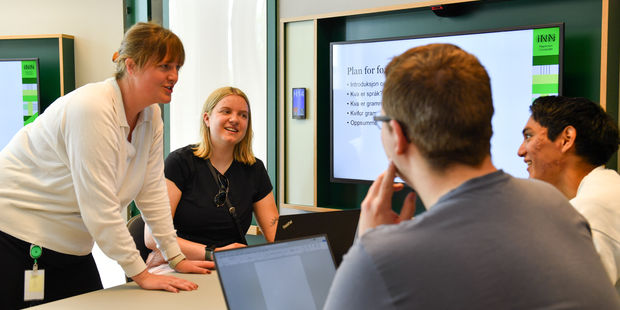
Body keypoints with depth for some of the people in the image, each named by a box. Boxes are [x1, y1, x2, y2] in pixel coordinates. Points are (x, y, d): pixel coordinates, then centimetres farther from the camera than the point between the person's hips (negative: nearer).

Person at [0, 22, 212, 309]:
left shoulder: (151, 115, 0)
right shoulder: (92, 109, -26)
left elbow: (152, 191, 5)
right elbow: (98, 204, -27)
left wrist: (177, 259, 3)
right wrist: (140, 274, -22)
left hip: (68, 245, 8)